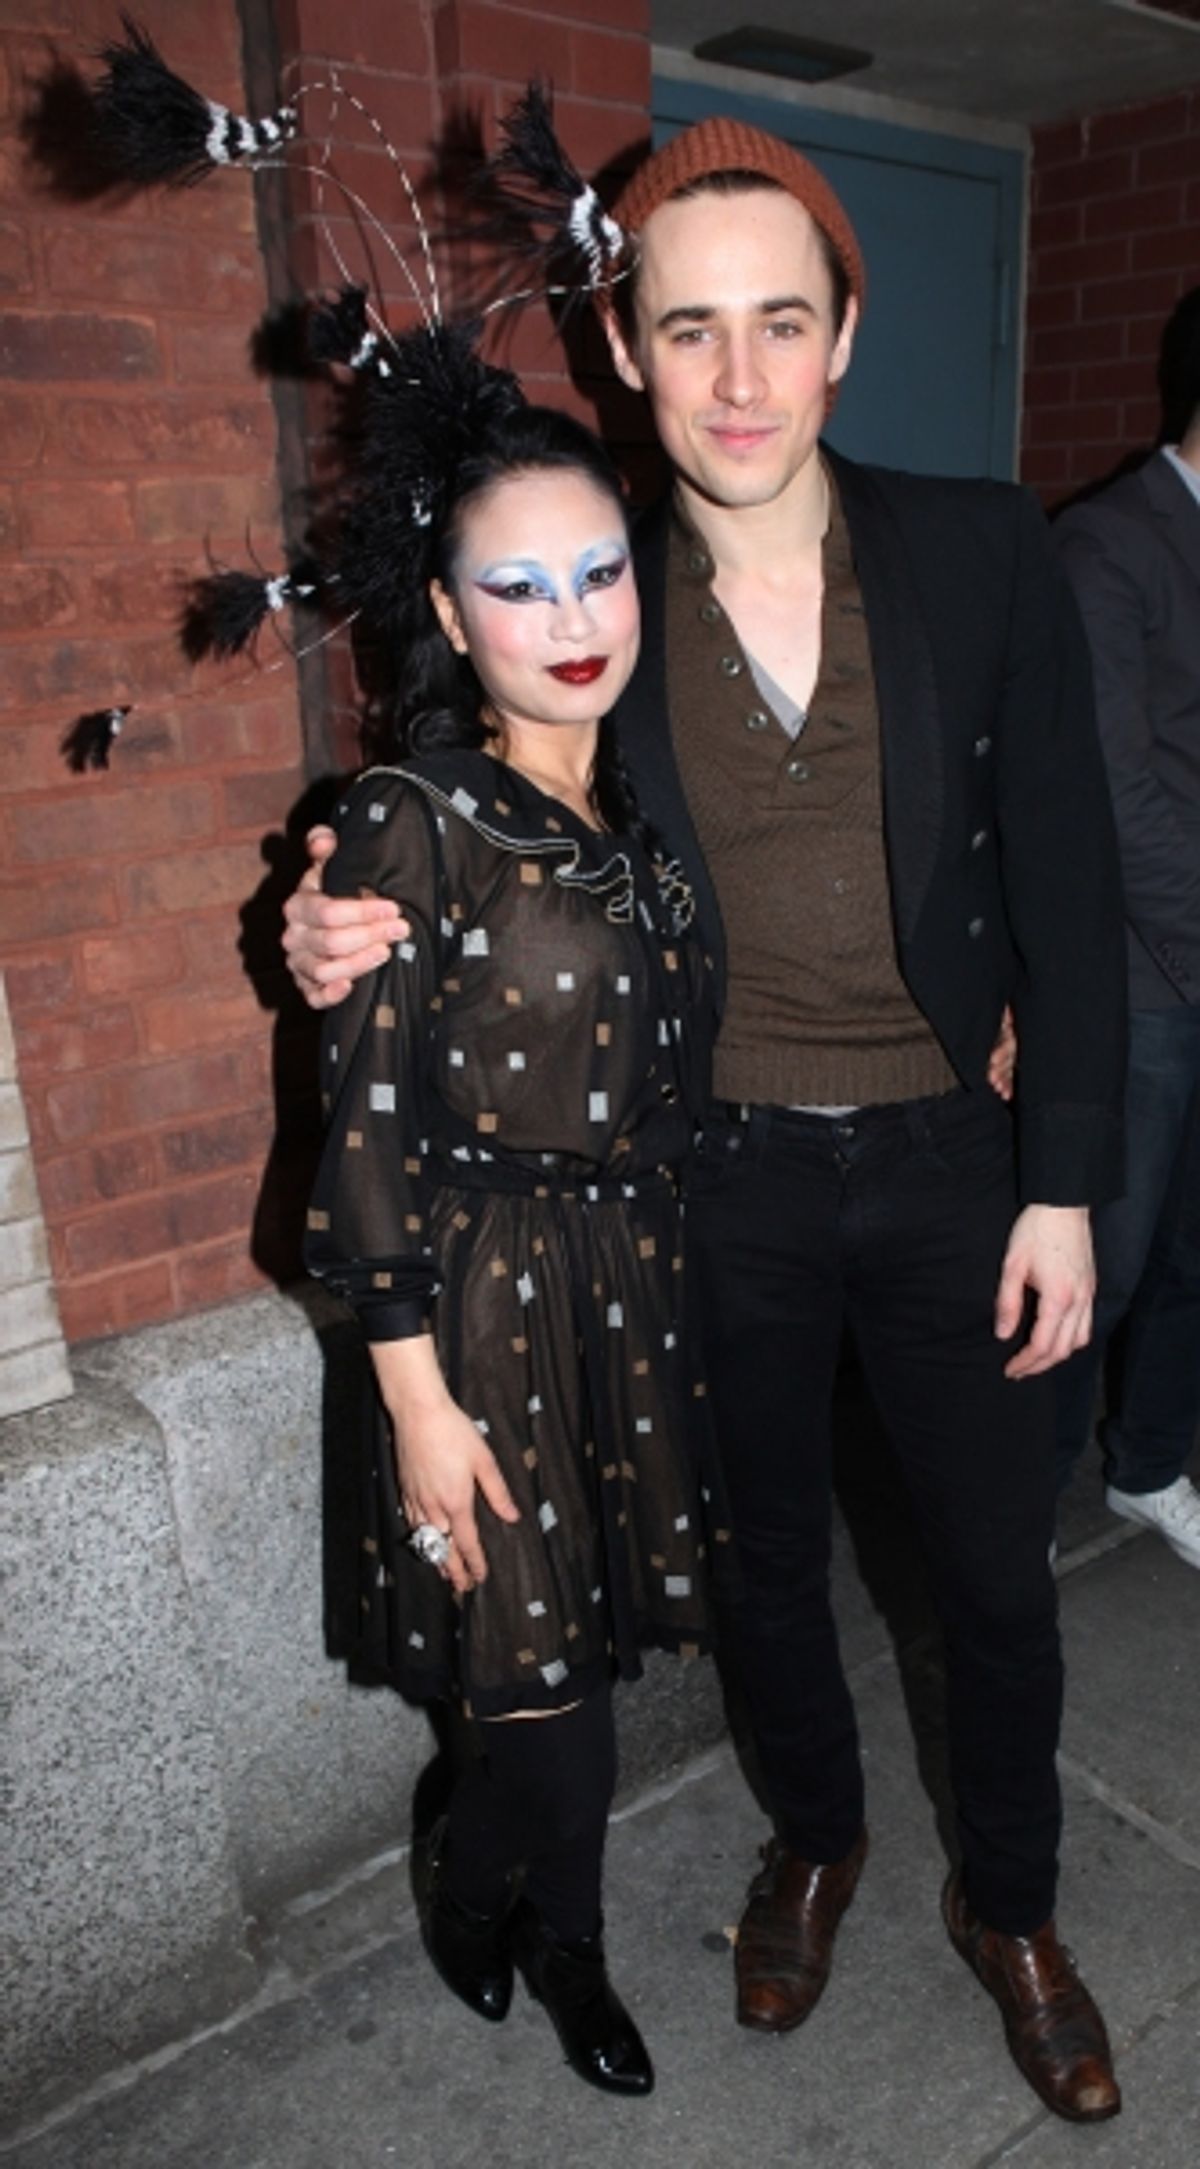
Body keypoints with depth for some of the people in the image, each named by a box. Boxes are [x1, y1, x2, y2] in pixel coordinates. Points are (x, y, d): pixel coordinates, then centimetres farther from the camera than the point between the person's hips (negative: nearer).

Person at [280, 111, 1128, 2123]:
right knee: (771, 1554, 21)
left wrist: (1065, 1182, -6)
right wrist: (351, 941, -18)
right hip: (717, 1183, 0)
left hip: (946, 1163, 0)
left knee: (998, 1578, 16)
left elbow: (1064, 882, -4)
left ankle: (1009, 1906, 47)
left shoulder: (980, 551, -7)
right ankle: (814, 1837, 53)